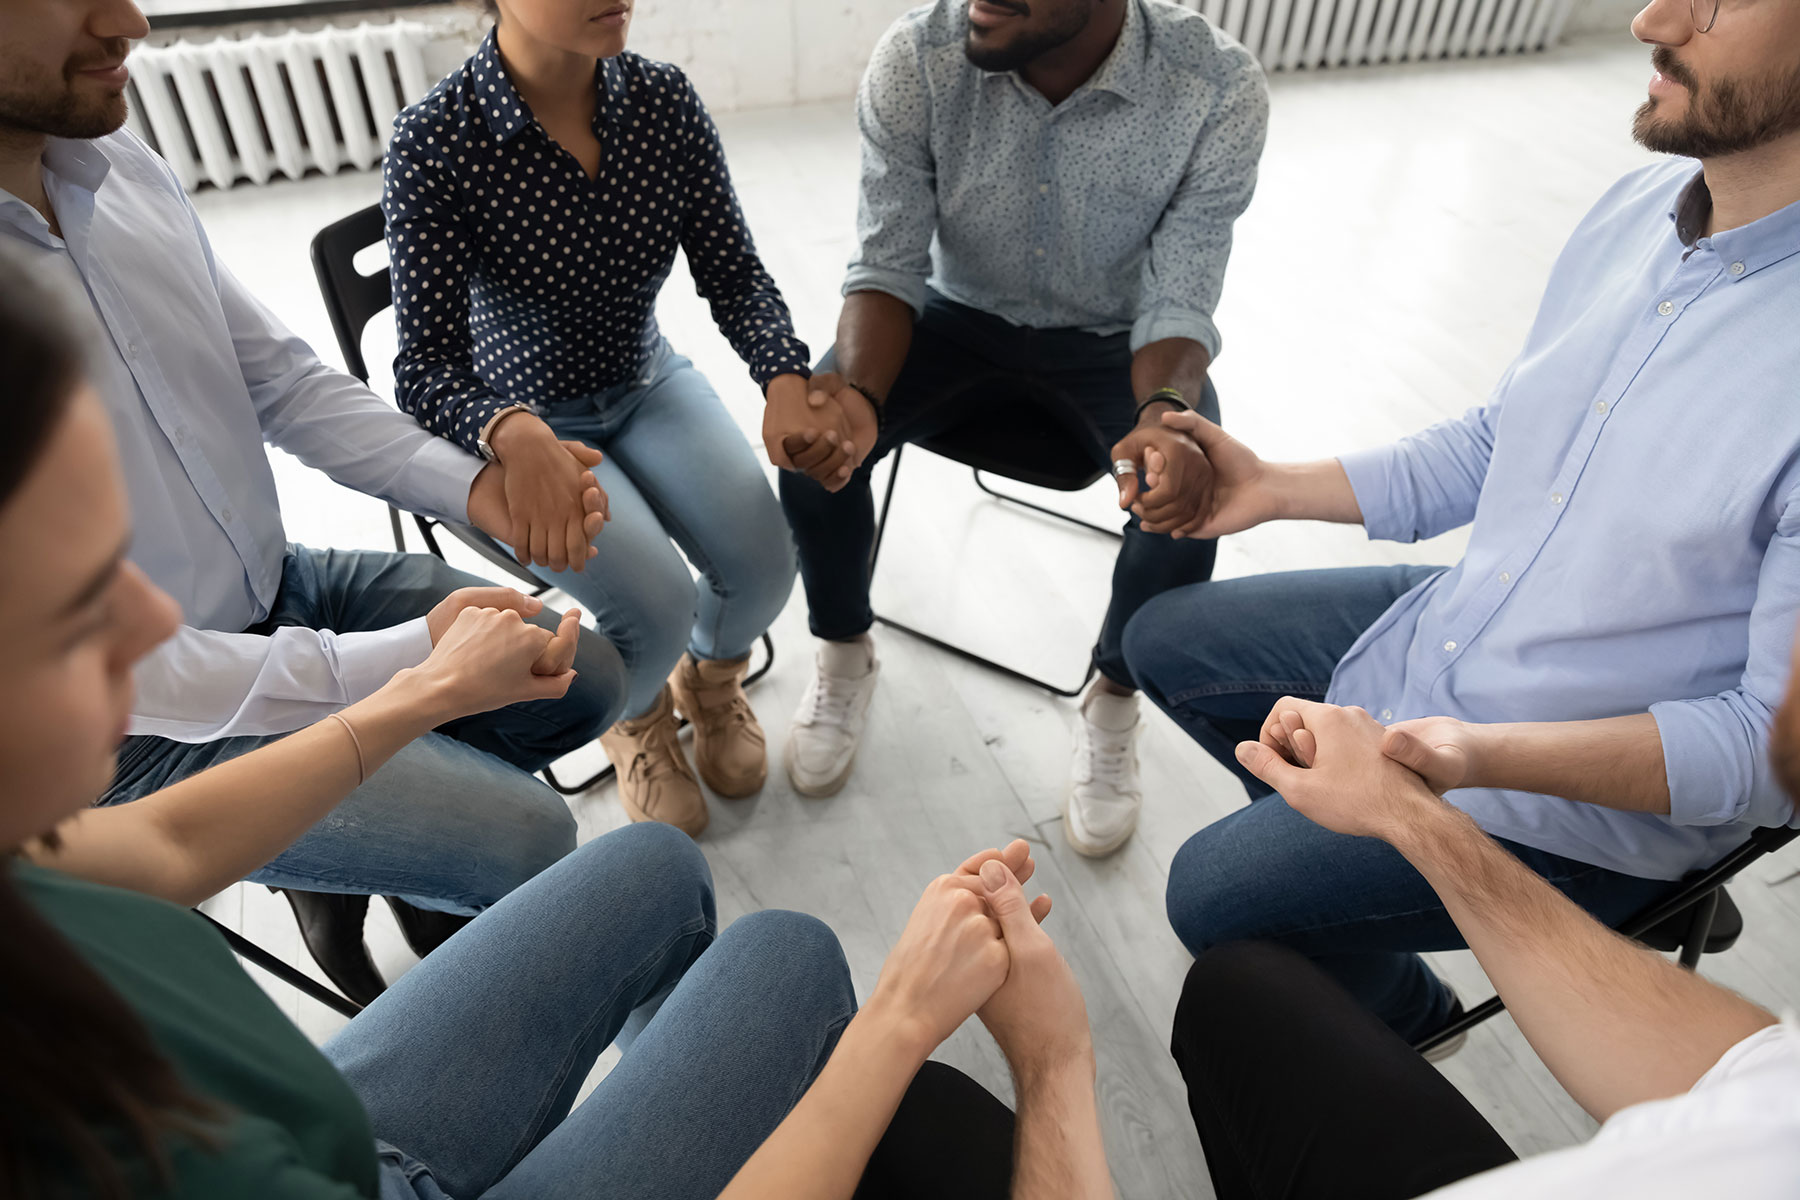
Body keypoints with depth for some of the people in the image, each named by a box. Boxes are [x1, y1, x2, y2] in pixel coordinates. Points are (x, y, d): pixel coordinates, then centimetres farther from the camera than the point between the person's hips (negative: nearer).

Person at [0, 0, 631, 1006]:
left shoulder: (120, 165, -5)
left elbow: (285, 379, 5)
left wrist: (473, 486, -11)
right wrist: (400, 664, -28)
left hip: (285, 586, 7)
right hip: (147, 734, -7)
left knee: (588, 679, 5)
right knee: (529, 837, -13)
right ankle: (335, 870, 19)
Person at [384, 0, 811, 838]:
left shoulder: (665, 100, -10)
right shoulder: (435, 141, -22)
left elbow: (732, 272, -8)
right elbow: (426, 363, -22)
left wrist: (786, 378, -28)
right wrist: (515, 436, -44)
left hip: (648, 383, 4)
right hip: (518, 425, -3)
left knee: (763, 564, -19)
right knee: (657, 604, -24)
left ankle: (711, 679, 20)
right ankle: (634, 721, 16)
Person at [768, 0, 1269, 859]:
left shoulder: (1220, 90, -23)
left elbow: (1178, 306, -20)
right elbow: (887, 266, -17)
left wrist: (1167, 416, -42)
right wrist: (856, 394, -38)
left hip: (1116, 339, 0)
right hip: (960, 314, 1)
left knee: (1191, 492, -28)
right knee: (812, 436, -23)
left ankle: (1113, 701, 4)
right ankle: (845, 657, 7)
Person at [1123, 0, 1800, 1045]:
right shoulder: (1645, 203, -6)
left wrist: (1485, 753, -39)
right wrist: (1275, 487, -1)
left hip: (1626, 791, -7)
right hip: (1447, 631, 8)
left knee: (1216, 894, -10)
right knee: (1164, 640, 12)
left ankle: (1407, 1017, 24)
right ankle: (1327, 829, 33)